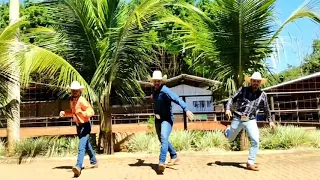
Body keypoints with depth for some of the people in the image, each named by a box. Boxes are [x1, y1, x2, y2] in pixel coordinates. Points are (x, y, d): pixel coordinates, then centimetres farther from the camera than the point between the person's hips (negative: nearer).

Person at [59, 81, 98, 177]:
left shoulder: (82, 100, -21)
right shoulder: (71, 100, 3)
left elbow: (91, 112, -26)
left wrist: (83, 113, -45)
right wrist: (64, 113, 1)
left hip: (85, 125, -9)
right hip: (78, 125, 9)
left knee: (81, 146, -18)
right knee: (86, 145, 22)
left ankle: (78, 167, -23)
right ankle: (94, 162, 40)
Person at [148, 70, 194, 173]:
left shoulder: (165, 91, -22)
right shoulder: (155, 90, 3)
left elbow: (178, 99, -37)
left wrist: (186, 110, -47)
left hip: (166, 119, -9)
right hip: (158, 119, 9)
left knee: (164, 138, -26)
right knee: (162, 140, 19)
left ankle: (161, 162, -31)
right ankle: (174, 157, 37)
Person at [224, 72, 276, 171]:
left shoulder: (262, 95, 4)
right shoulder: (243, 90, -2)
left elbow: (266, 108, 17)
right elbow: (232, 99, 1)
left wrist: (270, 121, 21)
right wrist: (227, 109, -16)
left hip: (251, 120, 1)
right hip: (238, 119, -1)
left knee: (255, 141, -15)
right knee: (230, 139, 15)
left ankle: (250, 163, 0)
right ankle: (228, 129, 52)